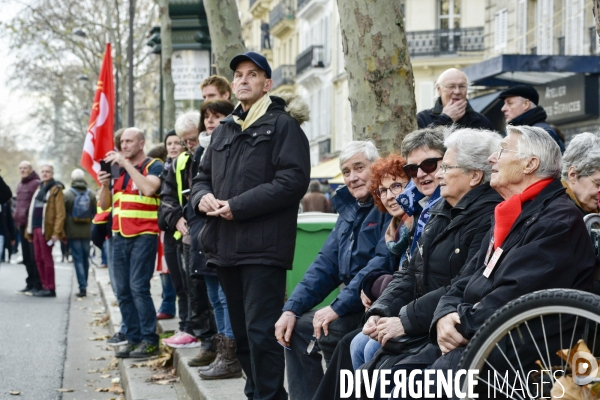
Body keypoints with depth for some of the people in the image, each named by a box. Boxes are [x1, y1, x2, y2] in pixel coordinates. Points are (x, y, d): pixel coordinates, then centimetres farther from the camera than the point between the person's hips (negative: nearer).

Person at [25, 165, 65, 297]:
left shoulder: (56, 190, -4)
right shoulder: (39, 189, 20)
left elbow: (60, 213, -11)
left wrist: (56, 232, -19)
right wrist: (29, 229, 14)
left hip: (46, 230, -7)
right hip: (36, 228, 8)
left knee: (46, 258, -5)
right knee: (38, 259, 8)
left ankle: (50, 289, 0)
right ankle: (44, 286, 14)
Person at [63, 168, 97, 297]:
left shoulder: (67, 195, -7)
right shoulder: (91, 195, 1)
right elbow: (95, 213, 3)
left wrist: (62, 233, 4)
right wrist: (93, 230, 12)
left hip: (73, 232, -3)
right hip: (87, 232, 3)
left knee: (78, 259, -2)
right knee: (85, 258, 12)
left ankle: (82, 287, -9)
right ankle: (84, 286, 18)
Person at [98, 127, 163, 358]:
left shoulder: (153, 166, -1)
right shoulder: (118, 170, 17)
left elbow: (148, 188, -22)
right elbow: (105, 205, 15)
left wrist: (126, 164, -18)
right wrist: (104, 185, -4)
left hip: (143, 235, -7)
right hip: (120, 236, 7)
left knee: (139, 288, -13)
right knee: (123, 291, 6)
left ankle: (149, 341, -7)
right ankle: (133, 339, 13)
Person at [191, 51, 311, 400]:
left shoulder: (282, 125, -3)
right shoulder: (224, 131, 20)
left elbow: (293, 180, -15)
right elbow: (203, 177, 25)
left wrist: (238, 206, -17)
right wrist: (202, 197, 0)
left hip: (263, 248, -8)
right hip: (226, 246, 8)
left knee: (261, 332, -10)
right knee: (242, 332, 14)